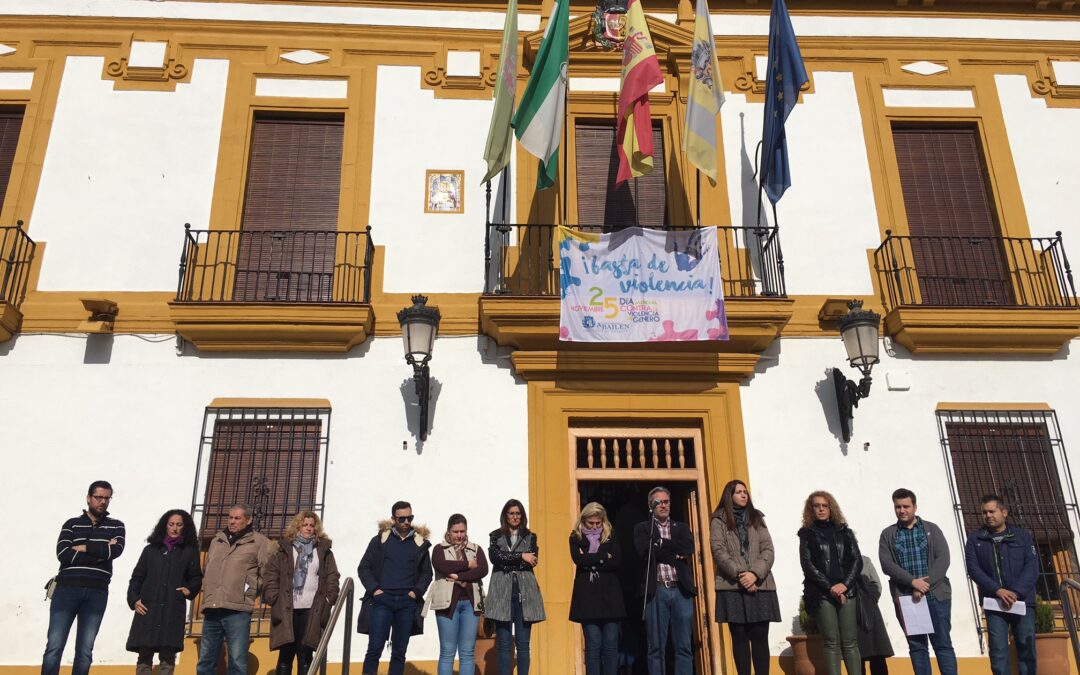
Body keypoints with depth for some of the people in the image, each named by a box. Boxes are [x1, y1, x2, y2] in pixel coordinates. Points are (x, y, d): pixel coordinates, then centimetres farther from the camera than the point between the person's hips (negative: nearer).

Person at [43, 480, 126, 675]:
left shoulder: (116, 526, 13)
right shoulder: (72, 524, 11)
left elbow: (115, 551, -7)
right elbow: (63, 554, -6)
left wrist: (85, 547, -6)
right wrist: (100, 551, -8)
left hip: (97, 593, 1)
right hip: (67, 589, -1)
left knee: (85, 651, 2)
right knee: (54, 647, -5)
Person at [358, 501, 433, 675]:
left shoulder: (420, 543, 9)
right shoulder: (380, 540, 5)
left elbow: (426, 573, 13)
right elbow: (364, 568, 6)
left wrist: (417, 591, -2)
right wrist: (373, 589, -7)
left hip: (407, 603, 2)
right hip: (382, 600, -2)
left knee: (399, 651, 5)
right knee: (375, 648, -7)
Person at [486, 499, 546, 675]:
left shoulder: (530, 537, 13)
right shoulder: (495, 536, 11)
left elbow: (532, 561, -3)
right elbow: (494, 557, -7)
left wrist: (507, 561, -7)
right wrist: (521, 556, -8)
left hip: (524, 592, 1)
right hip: (502, 592, -1)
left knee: (523, 644, 1)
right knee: (503, 644, 0)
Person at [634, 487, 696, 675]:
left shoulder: (682, 528, 18)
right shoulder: (642, 528, 10)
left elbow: (688, 548, -3)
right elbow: (645, 551, -9)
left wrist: (661, 544, -5)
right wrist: (674, 552, -6)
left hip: (681, 590, 2)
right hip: (656, 591, -2)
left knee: (684, 647, 3)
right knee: (655, 648, 1)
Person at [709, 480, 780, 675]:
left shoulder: (757, 519, 15)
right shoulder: (719, 521, 7)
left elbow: (768, 550, 6)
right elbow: (719, 551, -4)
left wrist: (755, 574, -11)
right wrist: (739, 575, -15)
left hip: (760, 586, 2)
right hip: (732, 587, -2)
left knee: (760, 636, 0)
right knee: (740, 636, -1)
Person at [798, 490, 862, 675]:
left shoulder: (844, 532, 13)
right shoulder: (807, 534, 7)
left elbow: (857, 560, 6)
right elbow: (807, 564, -2)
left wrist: (845, 584, -9)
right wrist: (830, 587, -11)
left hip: (846, 591, 2)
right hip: (822, 594, -2)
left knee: (850, 642, 0)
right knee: (831, 643, -3)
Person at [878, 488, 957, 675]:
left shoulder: (931, 529, 8)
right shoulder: (888, 534, 8)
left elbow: (943, 559, -3)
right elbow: (886, 564, -3)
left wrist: (925, 585, -13)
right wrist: (913, 581, -16)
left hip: (936, 595, 0)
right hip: (906, 597, 1)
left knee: (943, 644, 1)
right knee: (916, 646, 5)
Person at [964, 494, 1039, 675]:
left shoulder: (1023, 536, 7)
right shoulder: (975, 539, 5)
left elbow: (1032, 567, -3)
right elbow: (973, 568, -3)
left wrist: (1015, 593, -16)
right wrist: (998, 590, -17)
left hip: (1022, 601, 1)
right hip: (993, 603, -1)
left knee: (1027, 649, 4)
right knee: (998, 652, -3)